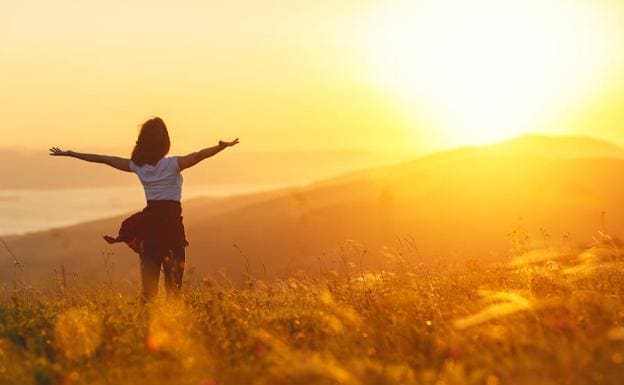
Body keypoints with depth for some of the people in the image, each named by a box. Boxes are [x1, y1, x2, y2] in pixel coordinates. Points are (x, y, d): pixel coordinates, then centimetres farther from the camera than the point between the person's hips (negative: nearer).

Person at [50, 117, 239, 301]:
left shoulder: (138, 166, 3)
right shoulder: (172, 165, -10)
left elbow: (104, 159, 10)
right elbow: (200, 155, -25)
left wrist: (69, 154, 17)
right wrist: (222, 146, -34)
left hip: (149, 220, 4)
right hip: (170, 220, -4)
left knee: (149, 274, 7)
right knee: (173, 275, -1)